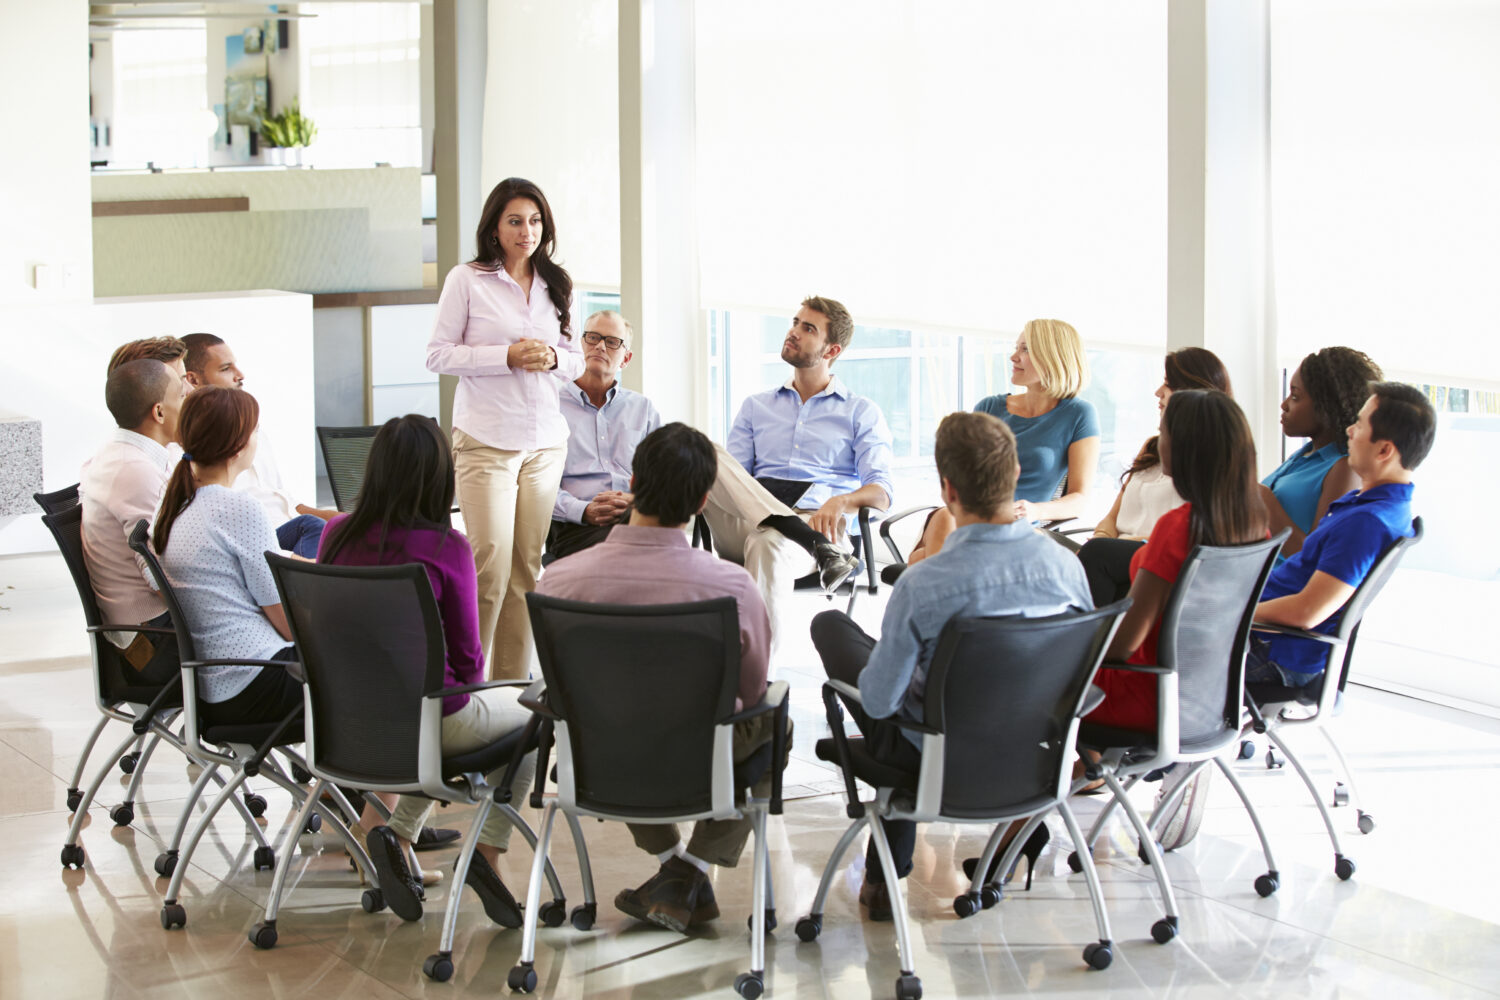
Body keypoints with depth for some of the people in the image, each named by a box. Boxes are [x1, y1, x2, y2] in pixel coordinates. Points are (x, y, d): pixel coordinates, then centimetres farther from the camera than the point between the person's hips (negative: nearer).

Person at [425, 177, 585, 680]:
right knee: (491, 564, -11)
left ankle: (512, 681, 12)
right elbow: (438, 355, -4)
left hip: (545, 440, 5)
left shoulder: (556, 283, 12)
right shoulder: (467, 280, -2)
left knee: (527, 566, 5)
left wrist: (553, 358, -6)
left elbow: (577, 359, 17)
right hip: (486, 441, -5)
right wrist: (507, 356, -14)